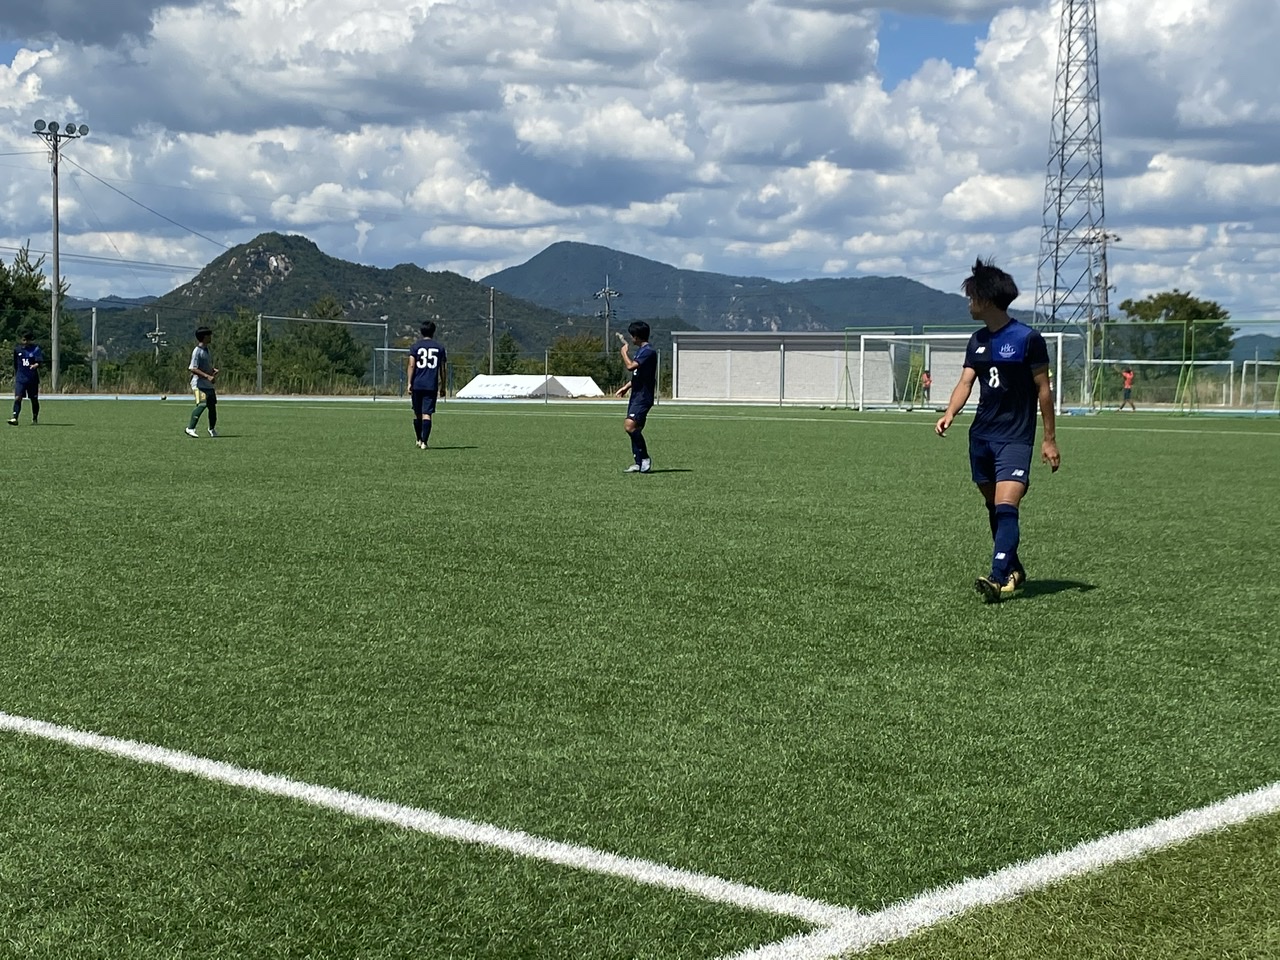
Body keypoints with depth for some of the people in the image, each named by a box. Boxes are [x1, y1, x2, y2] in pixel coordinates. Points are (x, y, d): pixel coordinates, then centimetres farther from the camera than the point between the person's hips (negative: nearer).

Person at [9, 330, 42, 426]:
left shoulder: (35, 349, -3)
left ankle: (35, 419, 24)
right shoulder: (17, 349, 7)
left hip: (33, 379, -1)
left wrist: (35, 365, -38)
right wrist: (15, 377, 20)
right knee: (17, 398, -15)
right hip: (20, 378, 1)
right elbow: (15, 365, 18)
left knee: (34, 400, 9)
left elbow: (40, 361, -16)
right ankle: (14, 418, -19)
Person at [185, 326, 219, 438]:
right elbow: (193, 368, -19)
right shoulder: (197, 351, -13)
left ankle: (212, 429, 31)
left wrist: (214, 370, 6)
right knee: (201, 405, -20)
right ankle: (190, 428, -19)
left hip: (209, 384, 9)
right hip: (199, 383, -9)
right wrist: (207, 376, -24)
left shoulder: (207, 350, 16)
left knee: (212, 405, 14)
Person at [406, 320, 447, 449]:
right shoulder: (439, 347, 7)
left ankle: (419, 440, 25)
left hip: (417, 385, 0)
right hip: (432, 386, 0)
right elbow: (442, 369, 9)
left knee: (417, 413, 14)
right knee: (427, 414, -5)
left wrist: (409, 383, -5)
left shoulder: (415, 347, 3)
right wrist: (442, 386, 15)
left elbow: (411, 365, -5)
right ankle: (424, 442, -14)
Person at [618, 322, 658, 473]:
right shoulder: (641, 350, 17)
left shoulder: (649, 351, -16)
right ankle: (639, 463, 15)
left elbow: (631, 366, -25)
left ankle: (645, 458, -11)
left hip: (643, 397, -10)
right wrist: (627, 386, 21)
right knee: (634, 429, 10)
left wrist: (624, 353, -8)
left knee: (630, 425, -21)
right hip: (636, 396, 10)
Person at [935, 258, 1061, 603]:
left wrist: (1049, 439, -5)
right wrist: (949, 413, -16)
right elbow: (966, 382, 4)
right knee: (992, 506, 13)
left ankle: (1000, 579, -25)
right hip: (981, 434, 7)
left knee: (1005, 506, -18)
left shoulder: (1027, 338, -8)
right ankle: (1013, 569, 27)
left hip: (1015, 437, -7)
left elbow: (1043, 388, -5)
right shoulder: (977, 341, 11)